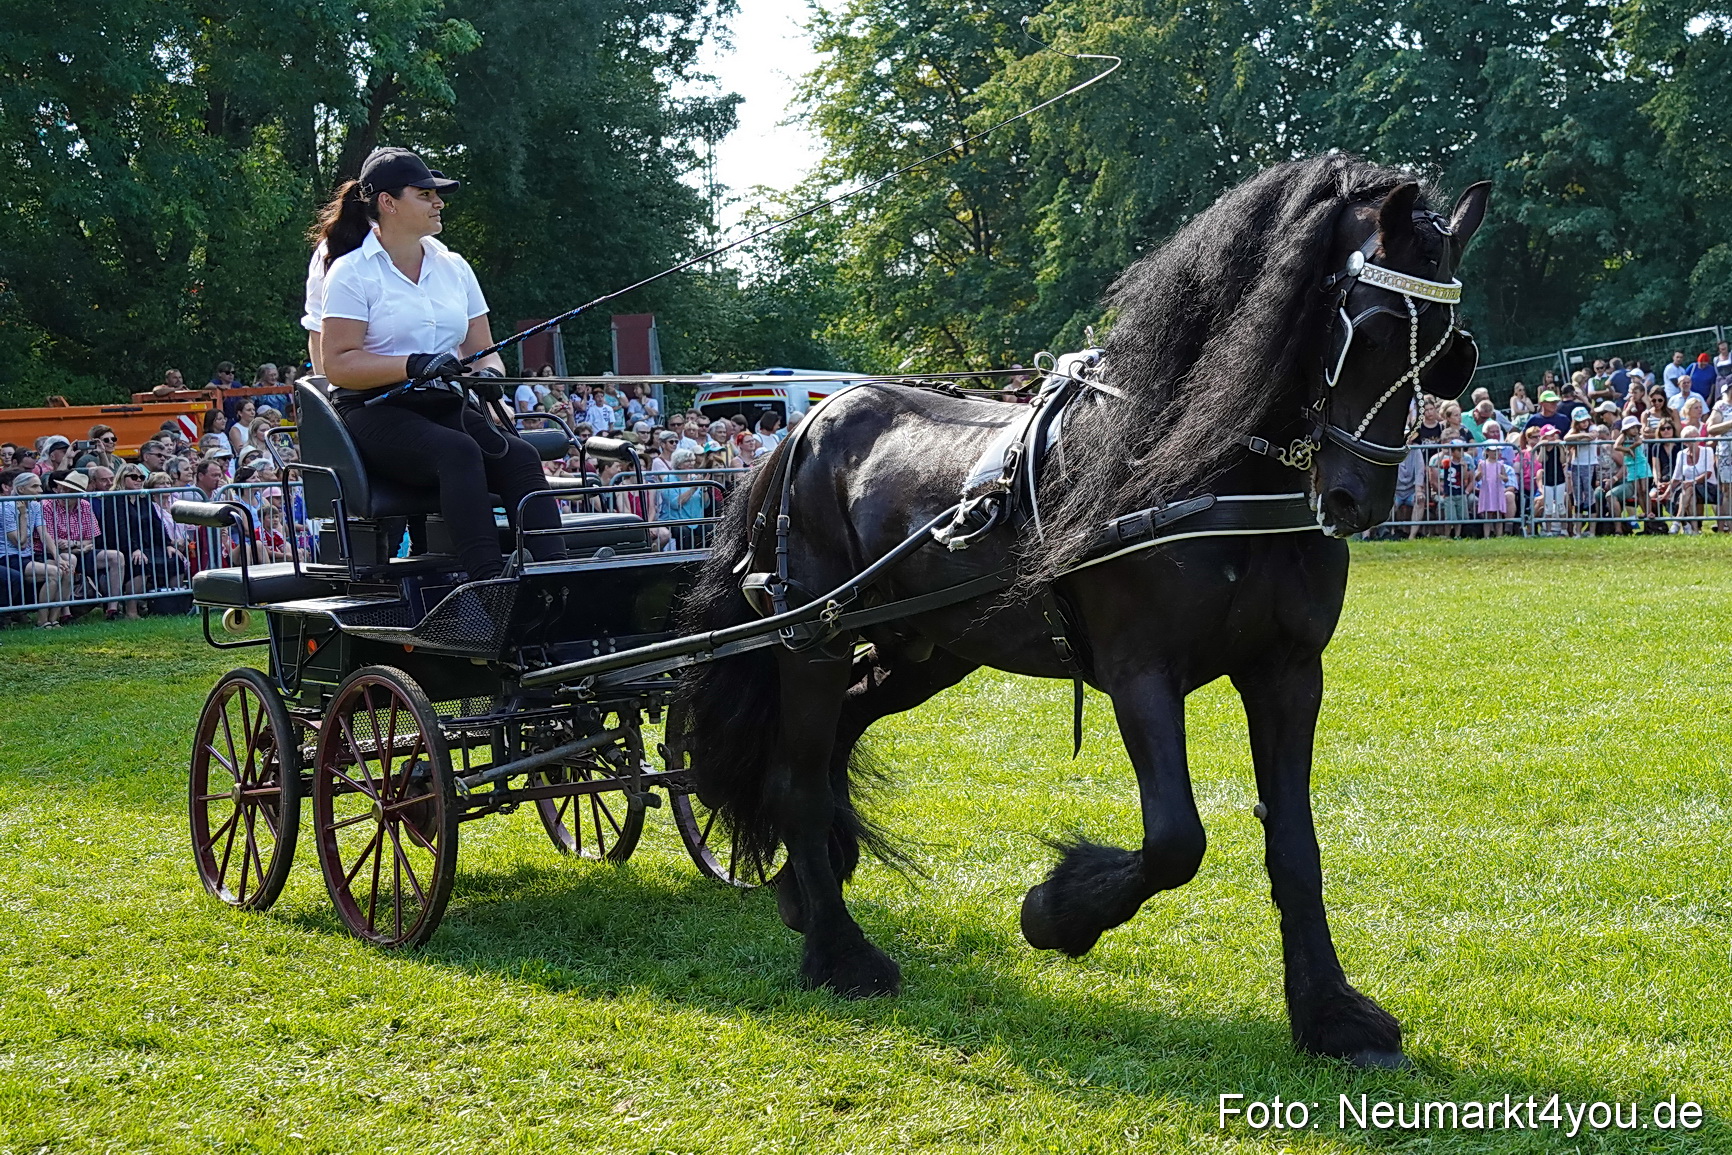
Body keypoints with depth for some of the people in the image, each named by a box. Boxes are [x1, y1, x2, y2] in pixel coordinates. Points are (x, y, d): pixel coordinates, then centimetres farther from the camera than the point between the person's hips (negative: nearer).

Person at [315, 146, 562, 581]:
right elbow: (338, 364, -10)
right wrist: (413, 365, -22)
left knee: (519, 456, -26)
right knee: (458, 452, -36)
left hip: (447, 407, 6)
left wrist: (488, 373, -8)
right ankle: (488, 580, -47)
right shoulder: (351, 272, -1)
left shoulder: (454, 267, 17)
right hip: (376, 413, -5)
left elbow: (482, 350, 17)